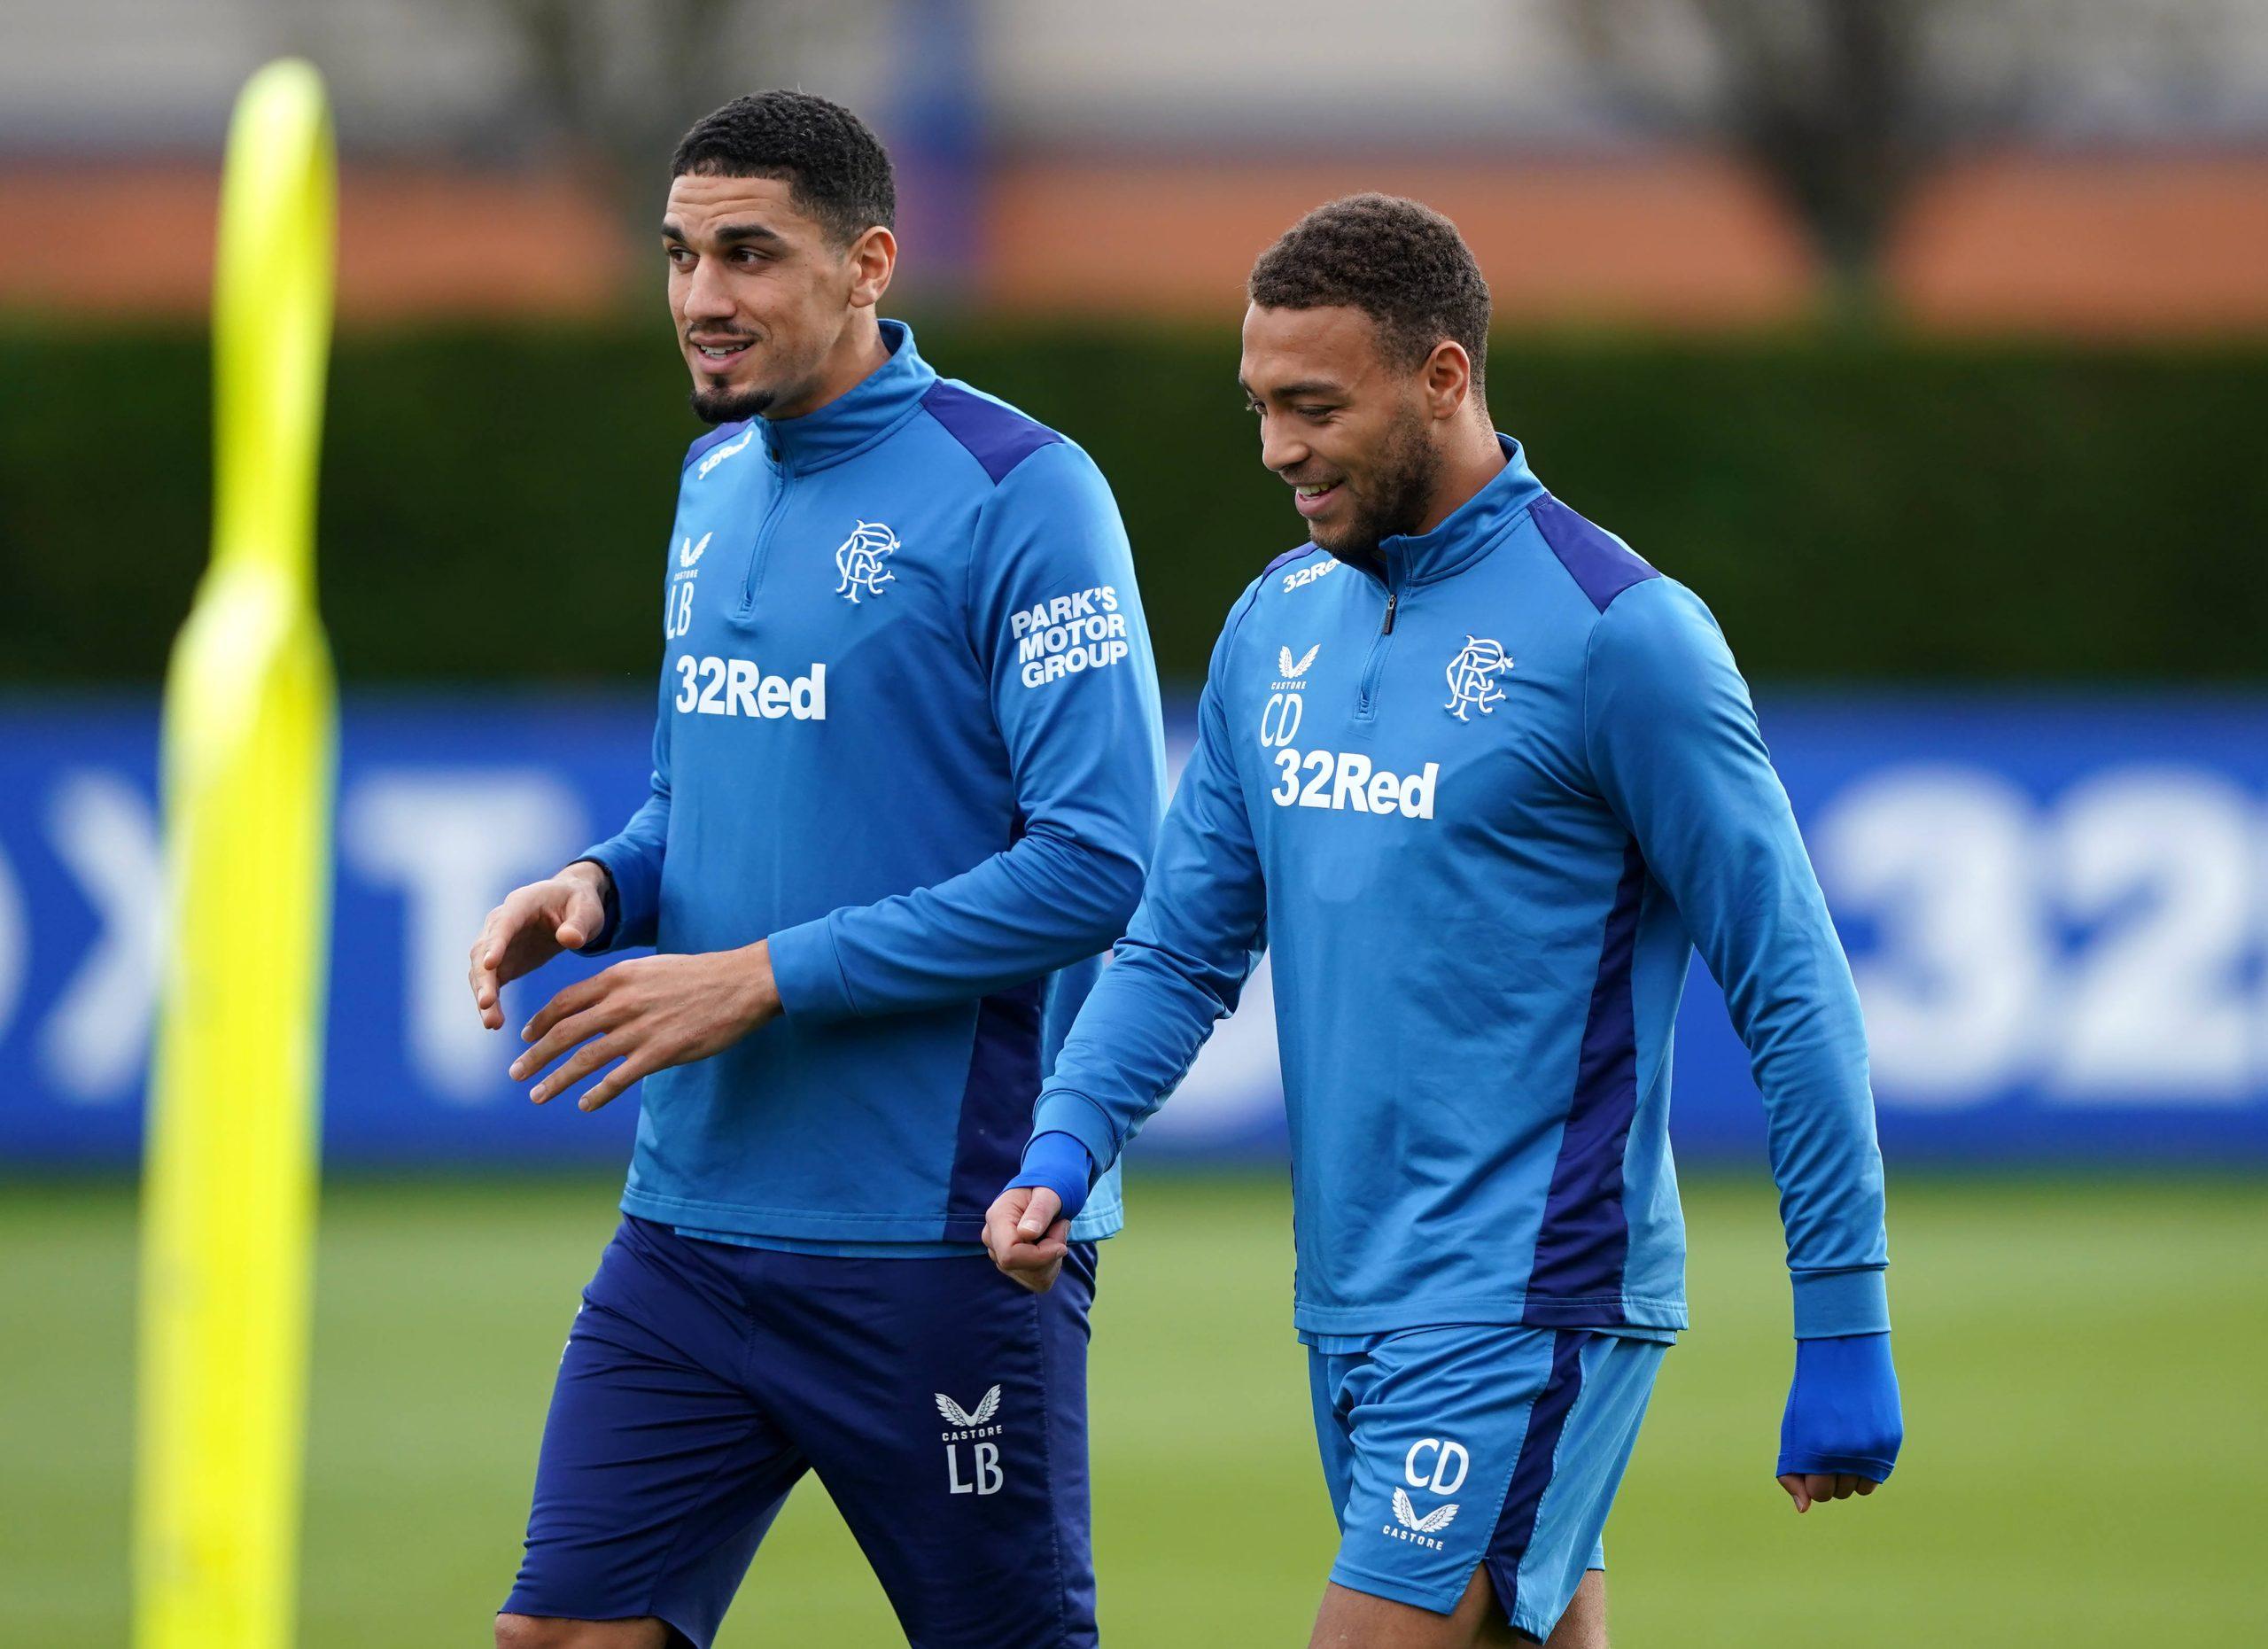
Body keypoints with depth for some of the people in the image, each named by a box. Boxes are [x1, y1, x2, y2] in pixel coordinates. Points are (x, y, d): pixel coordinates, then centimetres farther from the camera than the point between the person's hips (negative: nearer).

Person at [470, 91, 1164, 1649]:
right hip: (693, 1216, 7)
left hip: (940, 1235, -7)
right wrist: (604, 887, 2)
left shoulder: (1016, 493, -11)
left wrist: (767, 978, -17)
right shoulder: (718, 480, 13)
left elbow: (1097, 862, -17)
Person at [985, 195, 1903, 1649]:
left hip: (1530, 1312, -7)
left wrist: (1845, 1336, -10)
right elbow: (1182, 946, 16)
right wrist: (1065, 1151, -4)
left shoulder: (1616, 632, -11)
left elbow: (1791, 992, -9)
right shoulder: (1277, 626, 11)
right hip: (1349, 1308, 7)